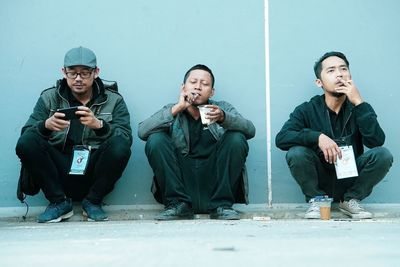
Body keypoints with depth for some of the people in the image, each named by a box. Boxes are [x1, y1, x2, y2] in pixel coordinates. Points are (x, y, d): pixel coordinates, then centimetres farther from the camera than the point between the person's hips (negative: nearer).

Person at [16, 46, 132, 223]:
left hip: (95, 172, -1)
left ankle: (93, 202, -4)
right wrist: (45, 125, -25)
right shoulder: (49, 98, 7)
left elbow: (126, 138, -11)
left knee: (120, 146, -28)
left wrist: (99, 125, -29)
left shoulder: (113, 100, 3)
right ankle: (59, 202, -4)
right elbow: (26, 132, -4)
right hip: (59, 172, 1)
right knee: (26, 143, -22)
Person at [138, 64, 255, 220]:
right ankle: (178, 205, -12)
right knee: (156, 140, -17)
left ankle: (221, 205, -12)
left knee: (236, 139, -18)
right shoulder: (172, 112, 9)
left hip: (214, 183, 0)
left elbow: (250, 130, -8)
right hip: (181, 184, 0)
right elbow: (142, 132, -9)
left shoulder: (222, 108, 10)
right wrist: (177, 108, -15)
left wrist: (223, 117, -27)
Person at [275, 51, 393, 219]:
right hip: (318, 182, -1)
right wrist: (317, 137, -31)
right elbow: (281, 138, -19)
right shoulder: (308, 110, -6)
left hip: (351, 181, 1)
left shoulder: (358, 108, -3)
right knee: (296, 153, -28)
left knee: (383, 154, -22)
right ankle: (317, 200, -3)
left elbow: (376, 141, -19)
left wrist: (359, 103, -23)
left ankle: (350, 200, -1)